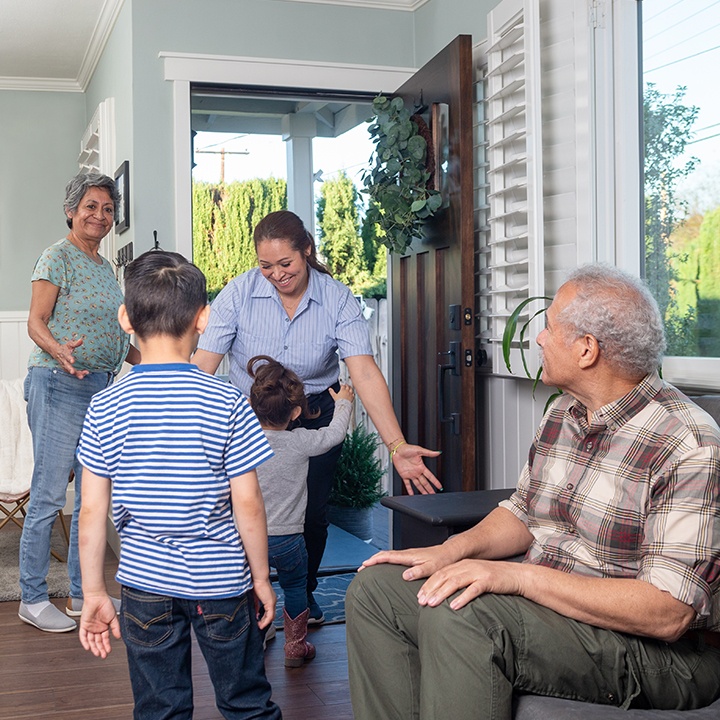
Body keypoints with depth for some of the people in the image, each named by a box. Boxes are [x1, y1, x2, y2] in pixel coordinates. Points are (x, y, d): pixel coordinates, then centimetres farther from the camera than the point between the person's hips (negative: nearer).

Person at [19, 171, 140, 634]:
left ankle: (83, 593, 20)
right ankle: (32, 599, 6)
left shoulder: (104, 265, 18)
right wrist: (60, 352, -30)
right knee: (49, 494, -5)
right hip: (59, 386, -8)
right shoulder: (59, 257, -6)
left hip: (102, 387, 8)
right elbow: (37, 321, -12)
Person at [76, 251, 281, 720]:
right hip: (220, 580, -2)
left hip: (145, 580, 2)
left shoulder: (106, 409, -8)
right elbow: (247, 504, -11)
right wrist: (261, 578, 2)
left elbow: (93, 511, -5)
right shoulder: (227, 403, -14)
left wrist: (94, 593, 5)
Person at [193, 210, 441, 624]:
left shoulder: (338, 300, -17)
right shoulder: (239, 293, -16)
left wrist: (396, 446, -37)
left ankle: (304, 594, 32)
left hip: (315, 415, 0)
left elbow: (365, 372, -26)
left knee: (312, 515, 4)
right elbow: (203, 365, -19)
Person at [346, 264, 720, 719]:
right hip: (541, 601, 9)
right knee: (376, 588, 0)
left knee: (457, 616, -33)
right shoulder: (563, 414, 8)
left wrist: (517, 576, -29)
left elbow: (668, 614, -27)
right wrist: (452, 550, -1)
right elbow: (523, 512, 20)